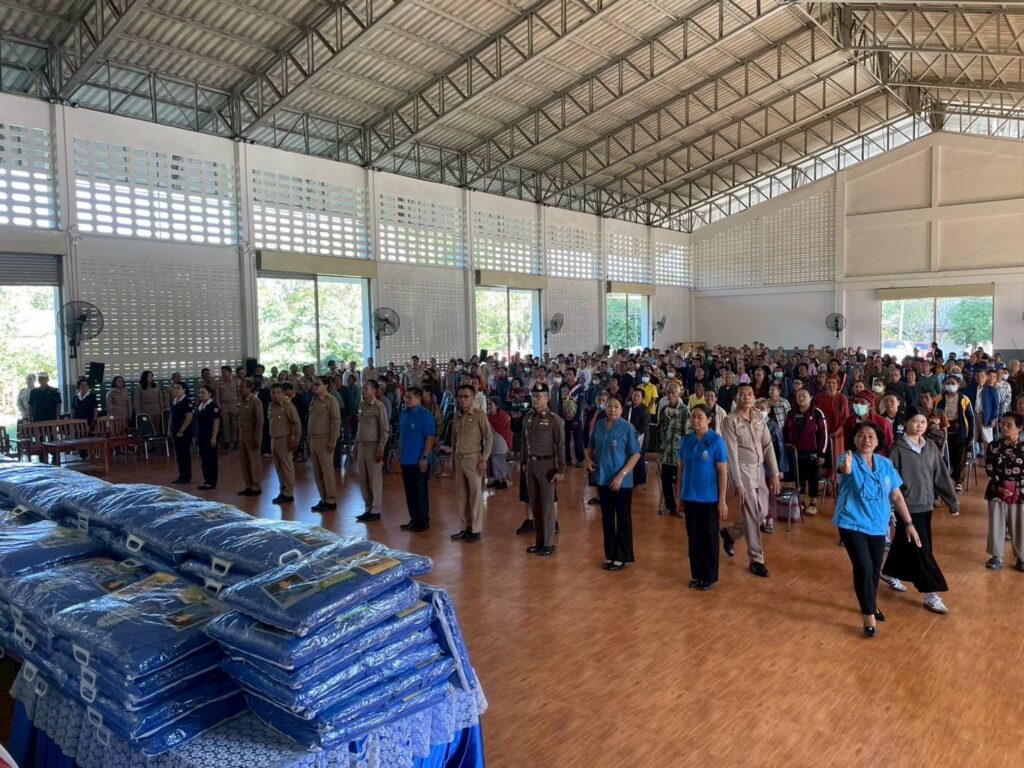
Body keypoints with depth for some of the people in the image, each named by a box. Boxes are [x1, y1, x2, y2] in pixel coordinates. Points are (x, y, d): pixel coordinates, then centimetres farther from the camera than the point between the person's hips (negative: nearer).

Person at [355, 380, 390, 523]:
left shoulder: (379, 407, -9)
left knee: (375, 480, 0)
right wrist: (356, 446, 13)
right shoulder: (362, 405, 11)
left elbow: (385, 431, -11)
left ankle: (375, 510, 9)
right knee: (363, 480, 11)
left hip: (373, 446, -7)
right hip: (361, 446, 7)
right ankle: (368, 508, 22)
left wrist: (380, 450, -14)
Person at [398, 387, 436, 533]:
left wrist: (424, 458, -18)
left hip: (419, 462, -7)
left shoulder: (425, 415, -11)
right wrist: (399, 454, 14)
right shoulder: (403, 414, 9)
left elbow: (430, 437, -14)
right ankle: (414, 519, 23)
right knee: (409, 492, 12)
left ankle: (423, 522, 12)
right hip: (406, 460, 7)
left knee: (420, 492, 1)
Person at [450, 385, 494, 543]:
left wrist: (484, 460, -13)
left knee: (476, 495, 0)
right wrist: (453, 460, 13)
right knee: (461, 496, 10)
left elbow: (489, 439, -8)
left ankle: (476, 530, 8)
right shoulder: (456, 417, 11)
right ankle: (466, 527, 20)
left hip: (473, 459, -6)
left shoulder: (480, 415, -6)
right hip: (459, 459, 6)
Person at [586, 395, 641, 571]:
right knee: (607, 518, 13)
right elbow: (591, 446, 19)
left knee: (623, 519, 5)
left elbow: (636, 454, -13)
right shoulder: (599, 425, 4)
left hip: (622, 482, -5)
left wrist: (621, 475, -18)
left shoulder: (627, 428, -11)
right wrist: (589, 459, -1)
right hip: (603, 479, 5)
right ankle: (609, 555, 25)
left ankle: (621, 557, 15)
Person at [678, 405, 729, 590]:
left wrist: (722, 500, -12)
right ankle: (696, 574, 25)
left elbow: (723, 472, -10)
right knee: (693, 537, 12)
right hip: (689, 497, 4)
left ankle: (710, 577, 20)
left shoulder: (716, 440, -11)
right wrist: (679, 494, 8)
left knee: (709, 538, 8)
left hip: (709, 498, -4)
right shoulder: (686, 440, 2)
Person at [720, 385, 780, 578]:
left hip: (759, 470, 6)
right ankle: (756, 560, 11)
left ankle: (730, 533, 35)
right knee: (752, 515, -3)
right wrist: (737, 483, -18)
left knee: (762, 513, 13)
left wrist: (774, 474, 1)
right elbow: (732, 453, -15)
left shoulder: (759, 418, 6)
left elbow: (768, 445, 6)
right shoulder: (730, 421, -12)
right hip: (742, 470, -6)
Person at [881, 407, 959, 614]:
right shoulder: (898, 448, -13)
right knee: (920, 549, -4)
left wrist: (952, 501, 10)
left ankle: (889, 573, 38)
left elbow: (942, 476, 9)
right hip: (908, 506, -6)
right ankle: (930, 594, 2)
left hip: (926, 504, 6)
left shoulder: (930, 446, 4)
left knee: (904, 544, 18)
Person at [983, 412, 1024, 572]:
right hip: (996, 491, 1)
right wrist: (999, 487, -14)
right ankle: (997, 556, 18)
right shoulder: (993, 446, -1)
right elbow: (989, 470, -3)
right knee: (997, 524, 7)